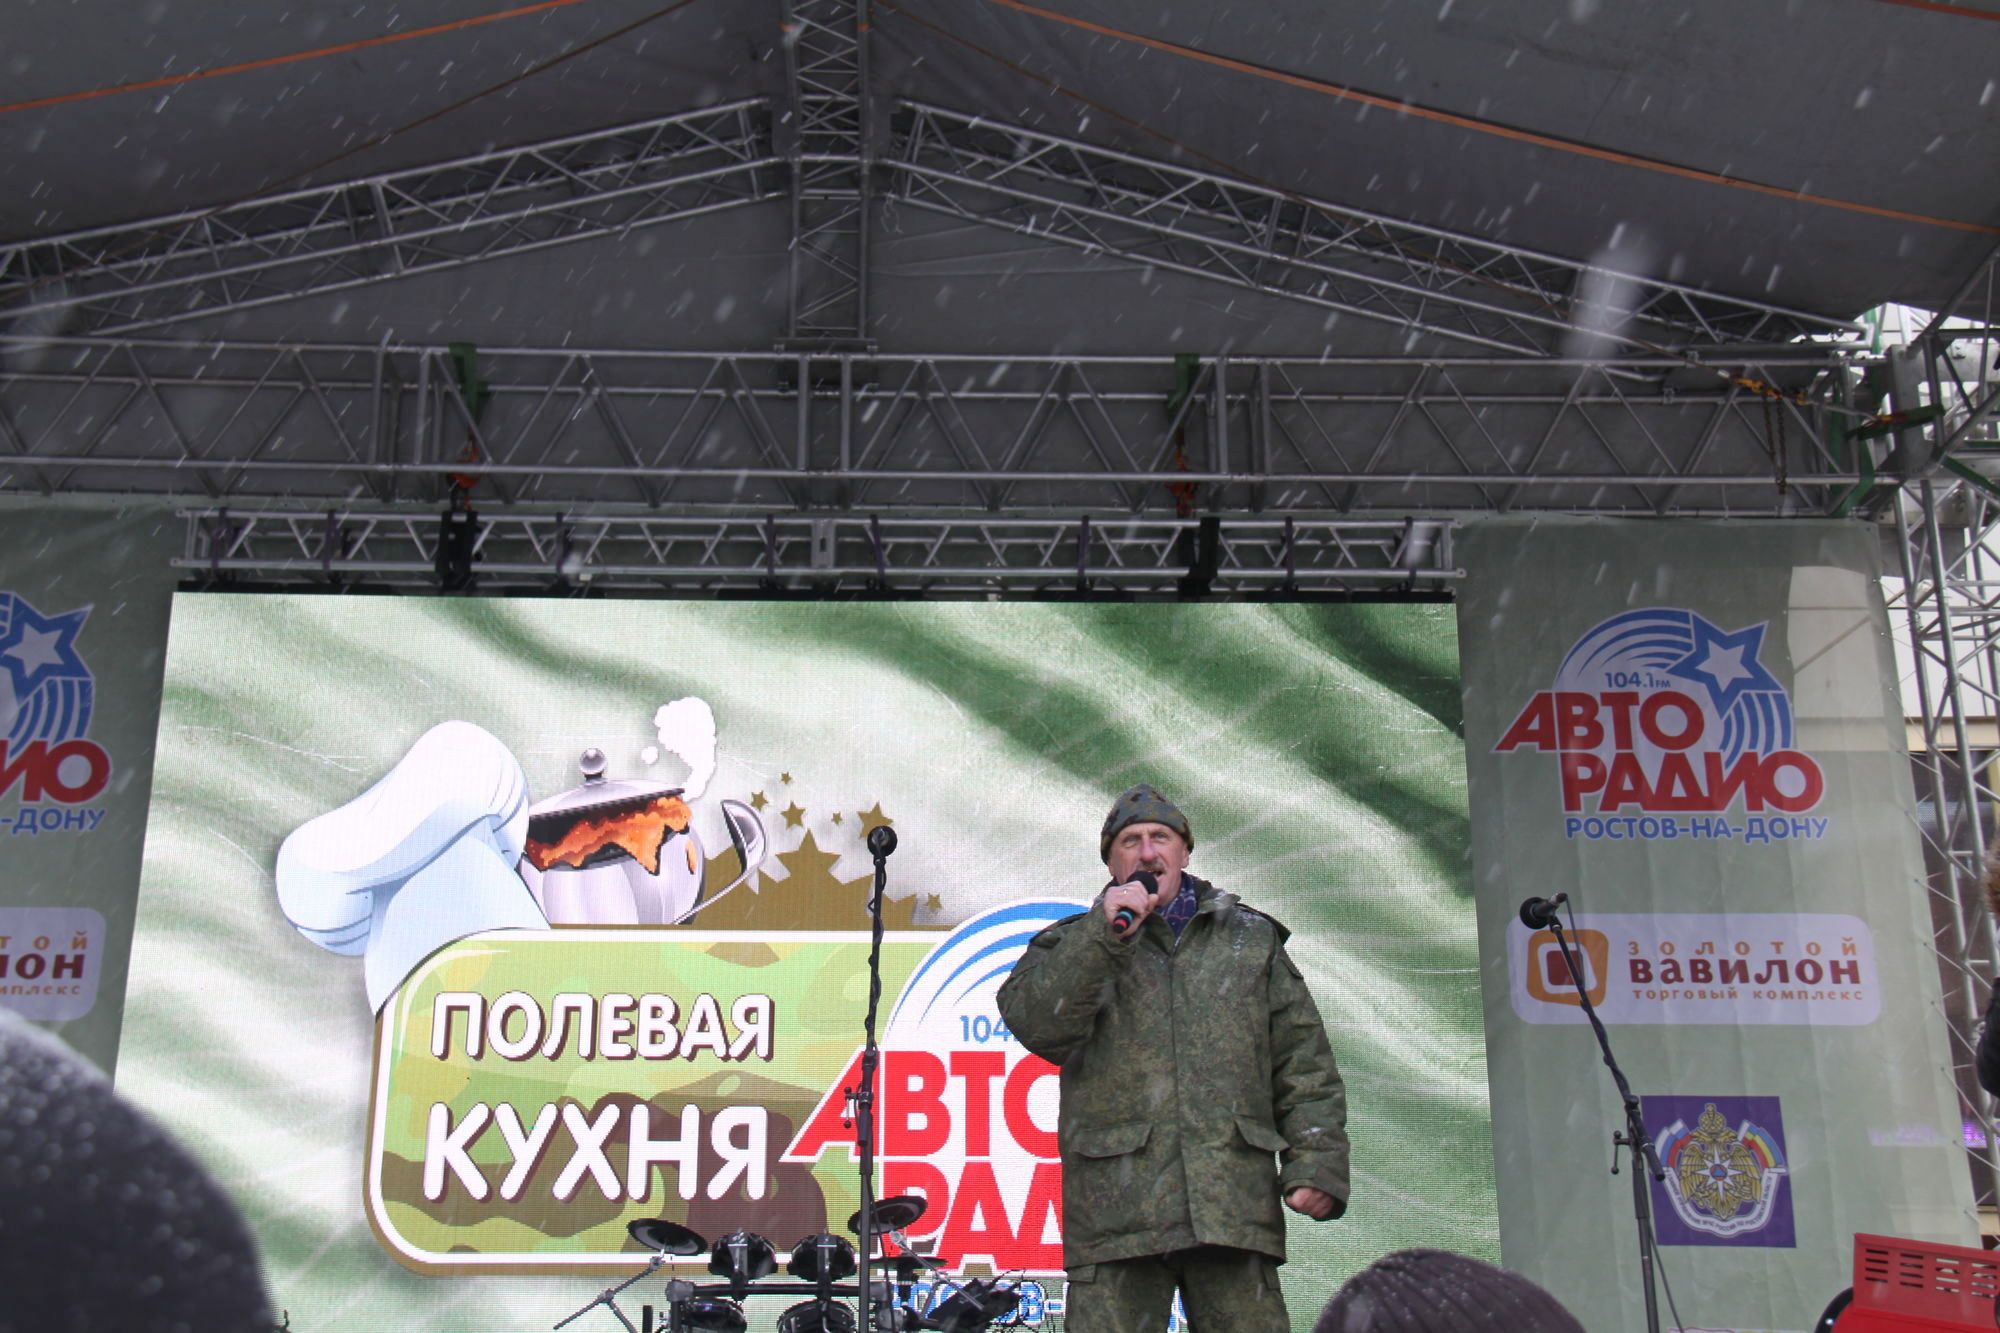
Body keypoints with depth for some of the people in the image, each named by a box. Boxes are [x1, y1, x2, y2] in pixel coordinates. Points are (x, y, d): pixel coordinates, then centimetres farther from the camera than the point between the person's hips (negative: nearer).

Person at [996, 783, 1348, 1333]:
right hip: (1116, 1204, -1)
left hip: (1234, 1205, 2)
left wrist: (1317, 1160, 1)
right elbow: (1036, 1025, -5)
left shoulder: (1251, 938, 19)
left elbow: (1304, 1061, 14)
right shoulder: (1071, 945, 16)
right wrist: (1104, 935, -11)